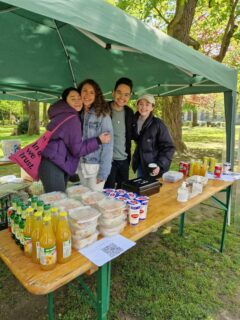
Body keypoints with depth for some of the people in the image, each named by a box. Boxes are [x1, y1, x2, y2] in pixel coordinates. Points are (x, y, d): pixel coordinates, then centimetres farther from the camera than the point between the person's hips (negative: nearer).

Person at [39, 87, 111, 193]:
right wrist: (98, 140, -10)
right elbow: (77, 149, -15)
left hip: (52, 162, 10)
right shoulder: (72, 118, -15)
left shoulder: (63, 115, 17)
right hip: (52, 165, -10)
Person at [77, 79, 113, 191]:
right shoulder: (77, 114, 5)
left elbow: (107, 144, -14)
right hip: (80, 165, 5)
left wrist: (103, 171, -16)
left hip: (95, 166, -5)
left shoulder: (103, 115, -12)